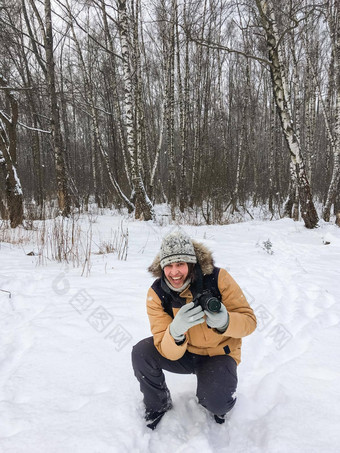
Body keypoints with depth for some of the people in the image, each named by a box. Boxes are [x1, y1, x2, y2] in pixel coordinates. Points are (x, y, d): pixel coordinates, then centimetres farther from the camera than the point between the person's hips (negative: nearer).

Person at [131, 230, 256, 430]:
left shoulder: (217, 278, -23)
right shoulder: (156, 293, -18)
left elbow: (249, 320, -18)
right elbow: (169, 353, -20)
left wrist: (225, 321, -41)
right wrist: (175, 332, -44)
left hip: (219, 353, -2)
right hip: (184, 354, 2)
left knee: (217, 404, -26)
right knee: (141, 353, -20)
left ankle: (216, 393, 14)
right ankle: (159, 404, 10)